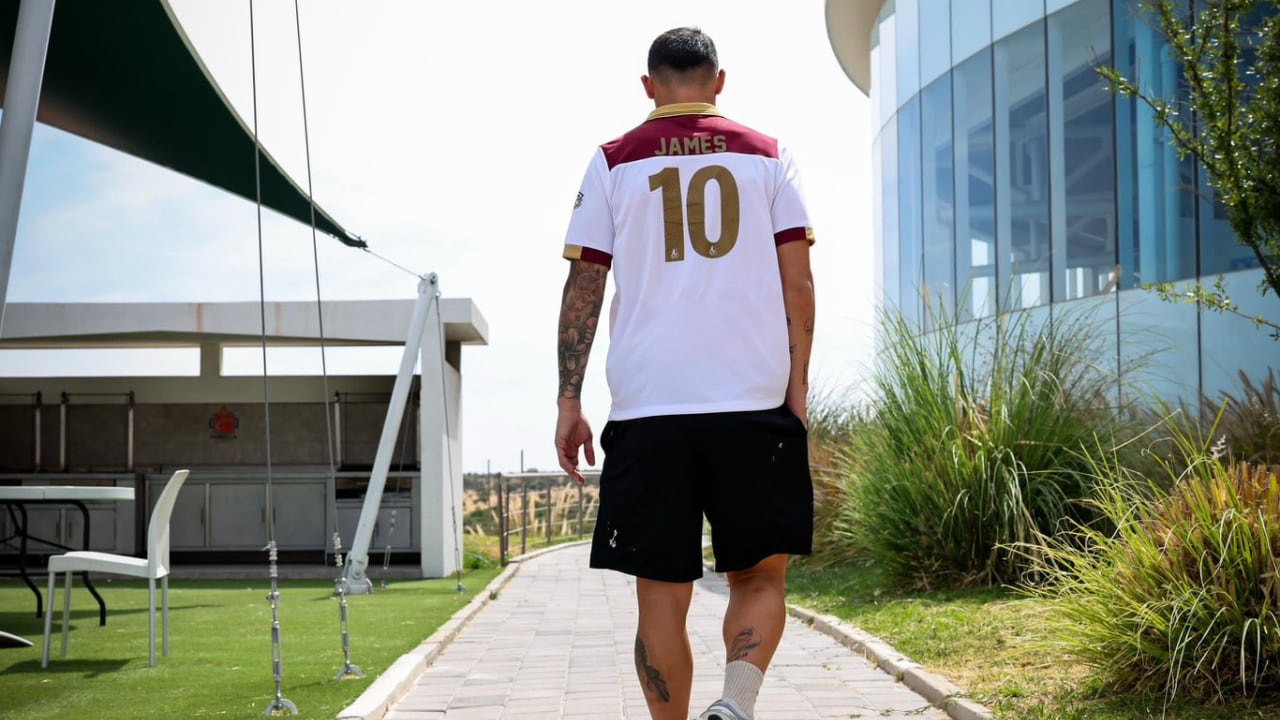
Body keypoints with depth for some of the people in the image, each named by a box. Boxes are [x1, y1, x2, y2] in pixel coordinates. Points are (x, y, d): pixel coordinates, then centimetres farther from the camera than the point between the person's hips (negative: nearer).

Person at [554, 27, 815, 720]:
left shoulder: (614, 162, 9)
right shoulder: (767, 157, 10)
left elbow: (583, 287, 5)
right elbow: (798, 285, 5)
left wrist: (568, 402, 7)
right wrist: (797, 388, 10)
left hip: (647, 404, 0)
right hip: (755, 402, 0)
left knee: (662, 594, 5)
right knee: (760, 576, 10)